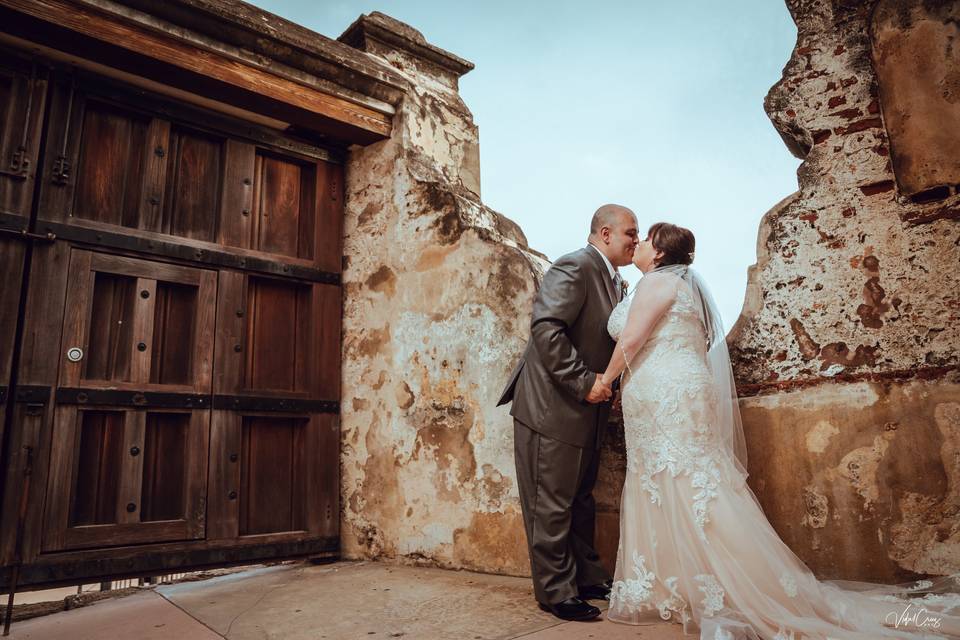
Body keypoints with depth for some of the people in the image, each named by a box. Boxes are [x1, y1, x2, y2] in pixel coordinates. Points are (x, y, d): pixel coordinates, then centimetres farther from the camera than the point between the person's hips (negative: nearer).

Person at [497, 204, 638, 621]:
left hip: (585, 413, 10)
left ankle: (587, 578, 34)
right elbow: (546, 329, -26)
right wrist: (584, 382, -24)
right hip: (553, 407, -10)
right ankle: (556, 592, 16)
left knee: (581, 501, 20)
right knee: (553, 505, 2)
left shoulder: (616, 283, 15)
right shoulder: (574, 268, -15)